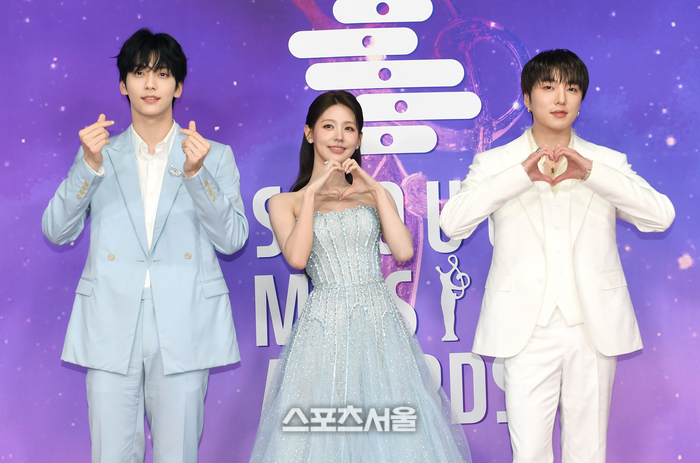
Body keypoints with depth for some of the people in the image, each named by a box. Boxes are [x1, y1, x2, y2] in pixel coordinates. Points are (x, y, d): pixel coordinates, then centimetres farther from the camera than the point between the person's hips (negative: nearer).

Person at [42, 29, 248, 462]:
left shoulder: (214, 156, 9)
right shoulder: (100, 154, 13)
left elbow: (233, 238, -2)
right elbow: (57, 231, 4)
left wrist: (196, 173, -14)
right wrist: (90, 165, -9)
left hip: (183, 328, -1)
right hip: (111, 326, 1)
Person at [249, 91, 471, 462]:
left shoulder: (372, 195, 13)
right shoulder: (285, 202, 7)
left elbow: (404, 251, -3)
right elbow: (297, 258, -12)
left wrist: (376, 189, -3)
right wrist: (312, 192, -7)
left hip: (379, 321, 2)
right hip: (324, 326, -2)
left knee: (392, 433, 0)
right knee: (320, 433, -2)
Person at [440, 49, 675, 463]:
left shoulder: (607, 163, 9)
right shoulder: (495, 163, 6)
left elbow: (661, 215, -7)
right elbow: (453, 223, -11)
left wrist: (589, 171, -15)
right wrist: (522, 174, -18)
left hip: (594, 330, 2)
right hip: (528, 331, -1)